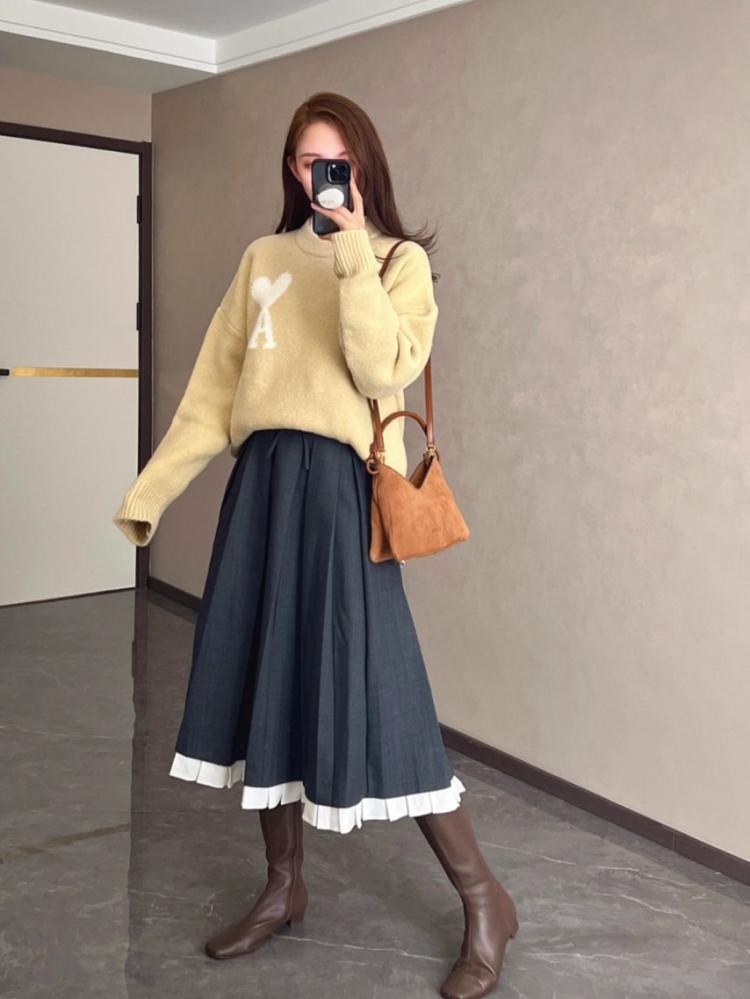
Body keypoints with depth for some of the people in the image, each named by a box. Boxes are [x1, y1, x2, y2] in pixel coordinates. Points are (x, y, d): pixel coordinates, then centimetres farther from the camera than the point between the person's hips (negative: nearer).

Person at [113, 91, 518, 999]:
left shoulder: (400, 261, 3)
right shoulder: (264, 258, 15)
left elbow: (385, 374, -14)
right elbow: (213, 389, 12)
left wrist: (353, 255, -14)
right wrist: (148, 491, 8)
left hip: (340, 483, -5)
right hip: (261, 482, 5)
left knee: (366, 688, -8)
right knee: (263, 678, 8)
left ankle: (483, 901, 9)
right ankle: (283, 888, 27)